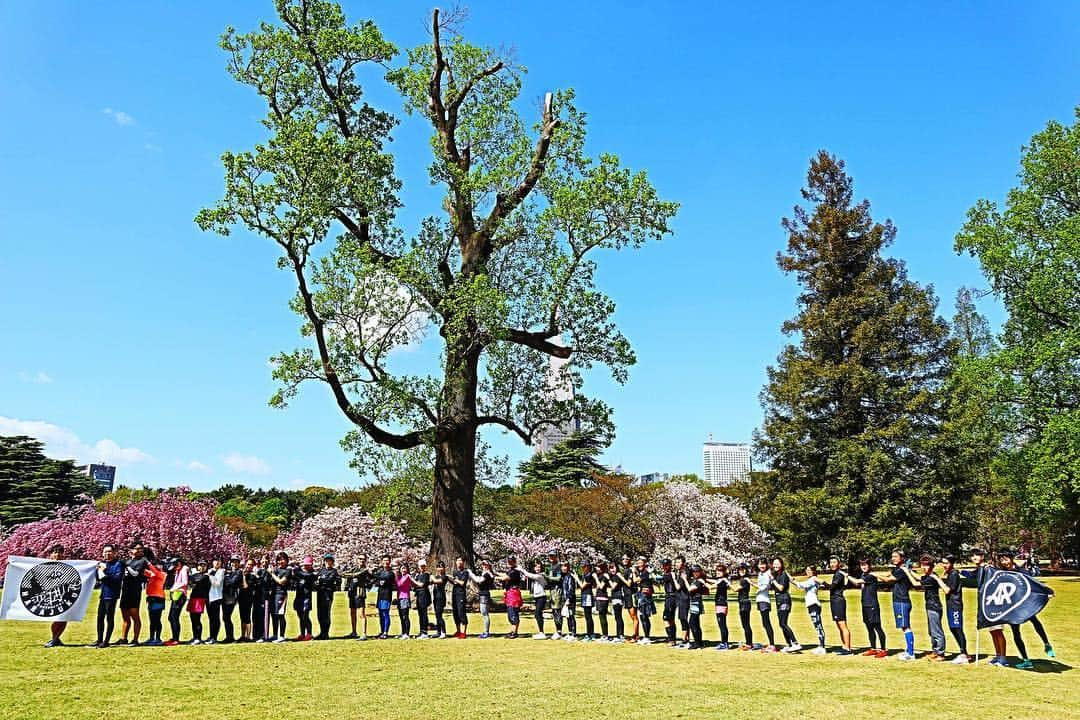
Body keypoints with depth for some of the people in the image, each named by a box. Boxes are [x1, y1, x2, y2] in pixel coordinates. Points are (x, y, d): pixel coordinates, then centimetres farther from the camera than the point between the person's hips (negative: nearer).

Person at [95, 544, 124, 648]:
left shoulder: (118, 564, -6)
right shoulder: (103, 563, 13)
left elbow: (118, 578, -17)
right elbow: (98, 577, 11)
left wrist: (106, 576, -22)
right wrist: (99, 569, -6)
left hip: (111, 595, -7)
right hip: (103, 594, 7)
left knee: (109, 618, -1)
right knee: (100, 617, 13)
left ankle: (106, 641, 4)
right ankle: (99, 640, 24)